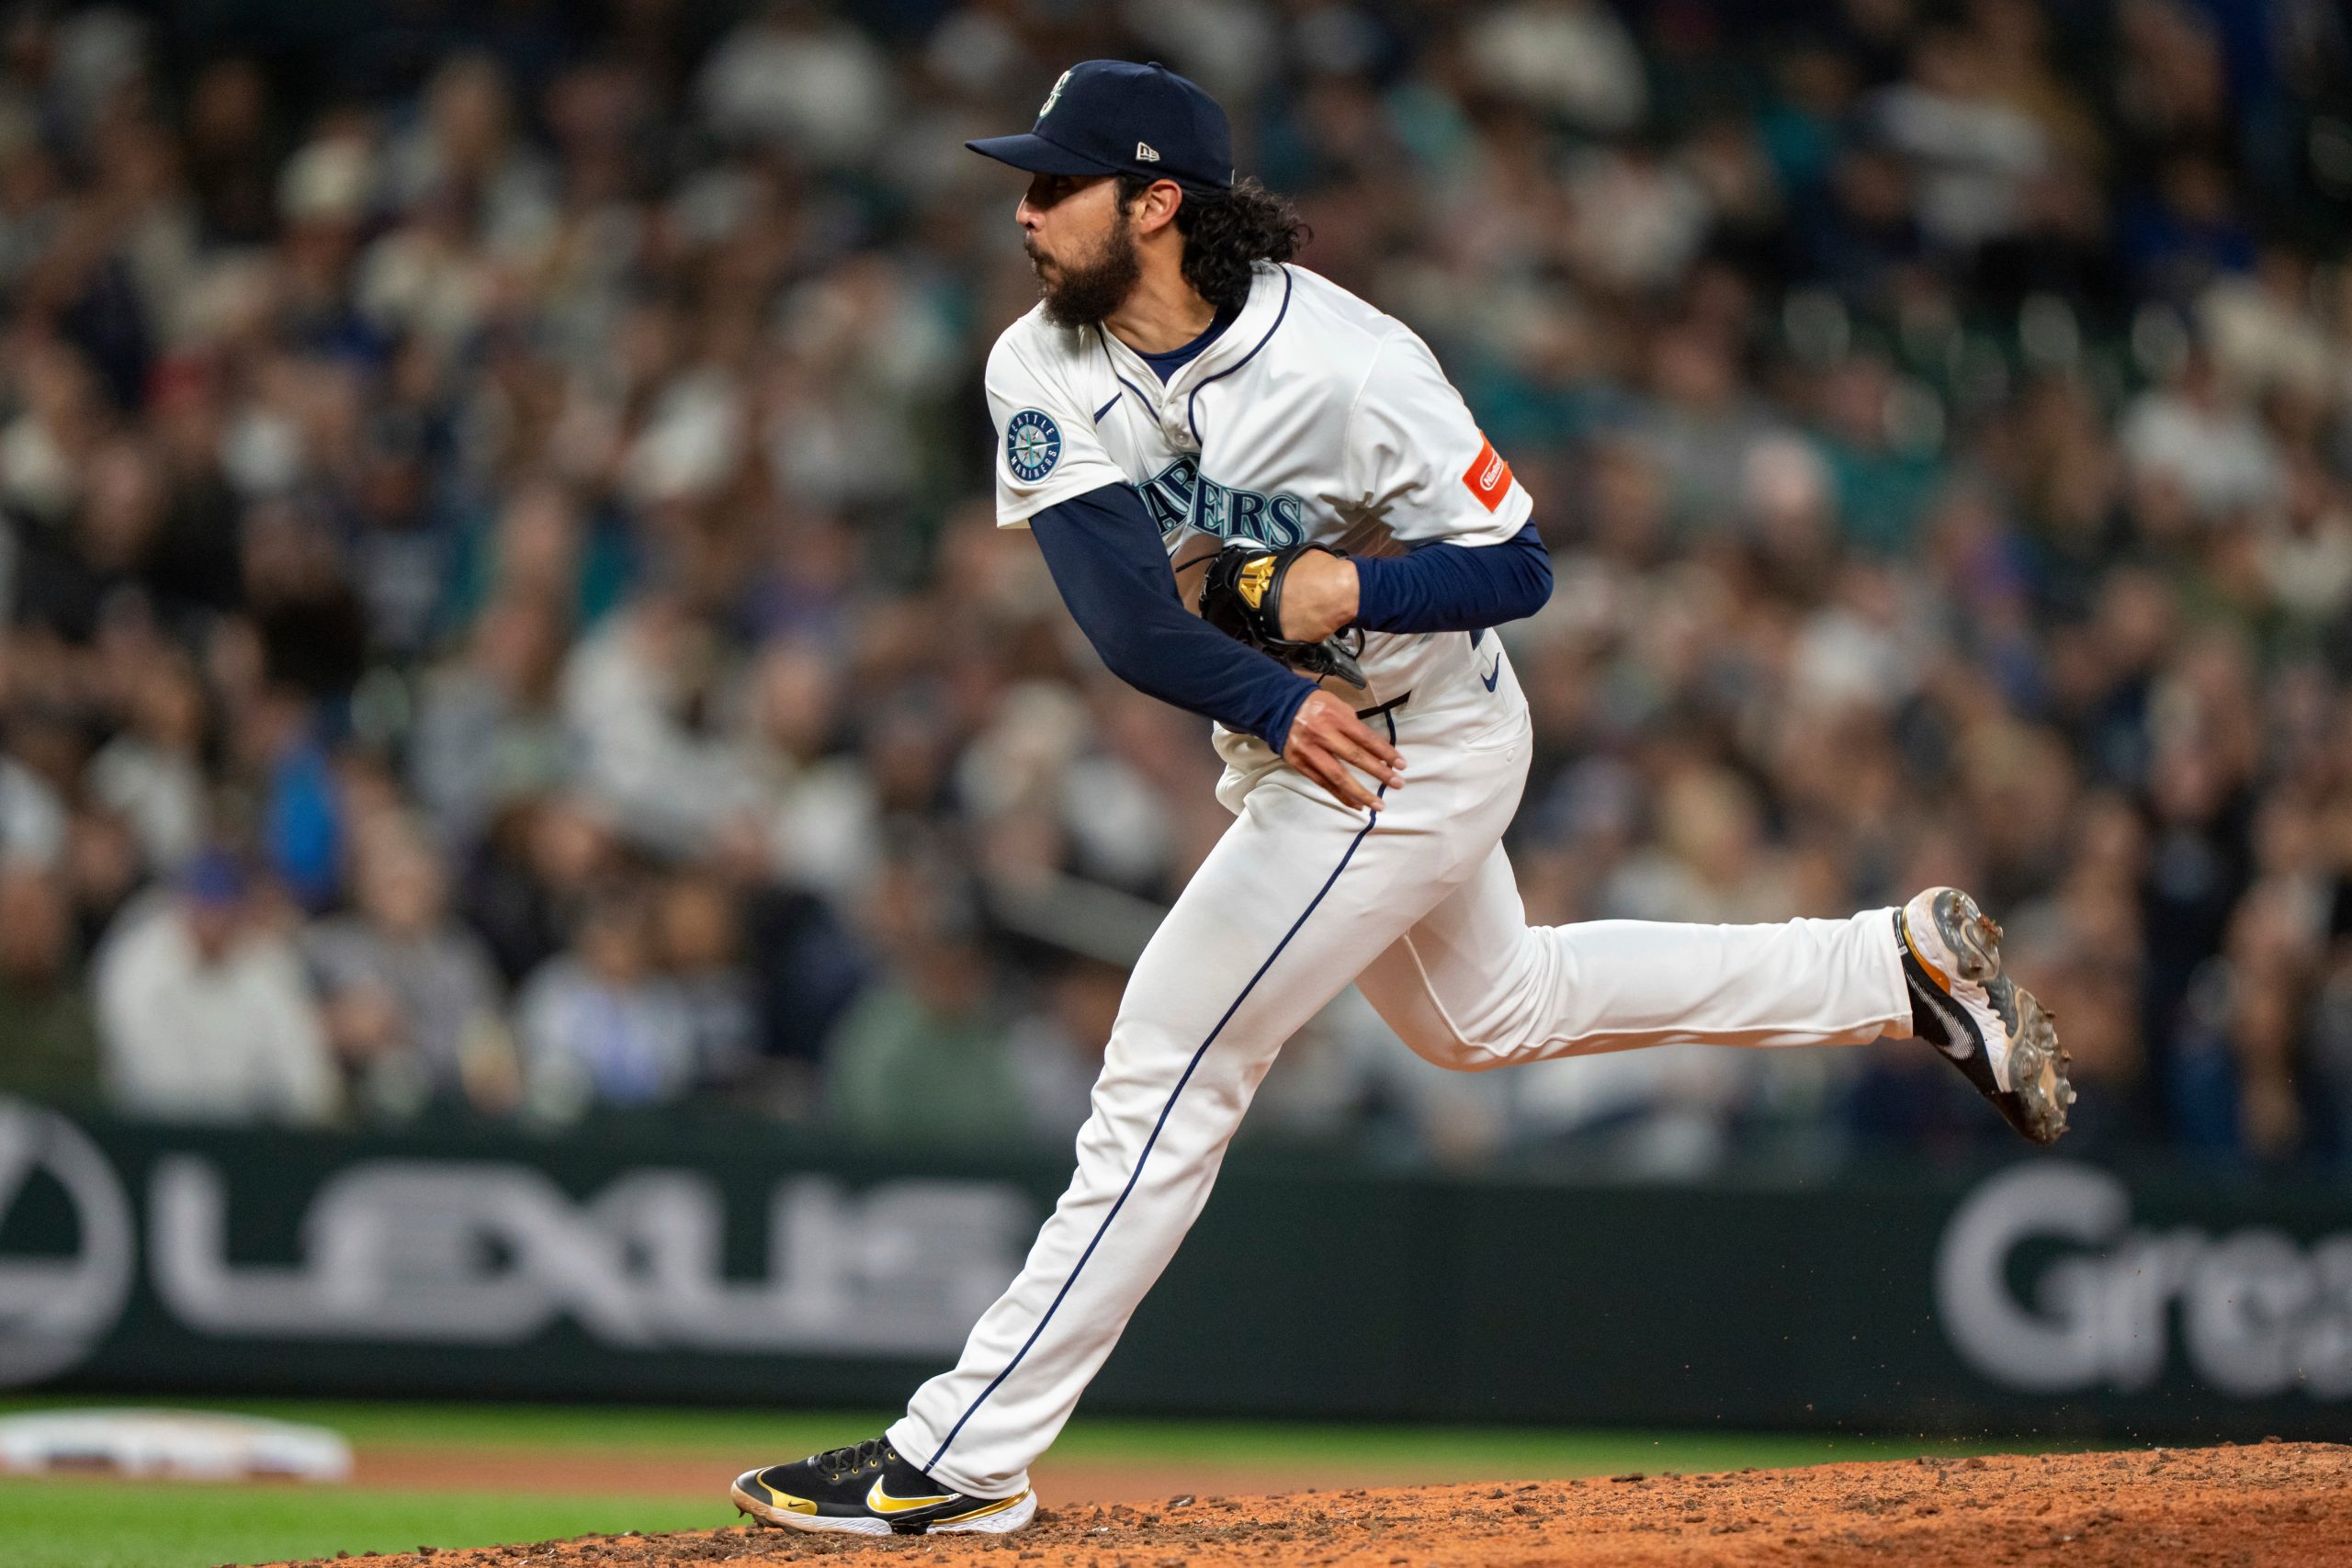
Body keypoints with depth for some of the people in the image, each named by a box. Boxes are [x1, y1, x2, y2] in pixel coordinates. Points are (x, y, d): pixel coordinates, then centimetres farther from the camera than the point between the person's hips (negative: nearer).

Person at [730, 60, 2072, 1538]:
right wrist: (1273, 703, -38)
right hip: (1305, 748, 8)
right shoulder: (1046, 369, -12)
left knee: (1166, 1080, -9)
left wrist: (1354, 591, -36)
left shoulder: (1347, 364, -28)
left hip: (1412, 750, -8)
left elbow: (1520, 564, -19)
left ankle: (962, 1459, -4)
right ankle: (1901, 966, 34)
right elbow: (1122, 610, -23)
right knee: (1483, 1013, 27)